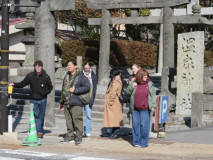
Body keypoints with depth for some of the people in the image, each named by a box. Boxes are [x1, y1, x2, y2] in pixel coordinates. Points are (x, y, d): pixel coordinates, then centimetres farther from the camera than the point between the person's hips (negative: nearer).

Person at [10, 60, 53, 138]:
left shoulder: (46, 77, -4)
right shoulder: (30, 76, -4)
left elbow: (50, 87, 9)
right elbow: (22, 84, 2)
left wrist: (45, 93, -5)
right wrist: (14, 84, -13)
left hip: (42, 100, 0)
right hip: (33, 100, 0)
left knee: (41, 116, 7)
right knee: (36, 115, -8)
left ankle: (40, 132, 19)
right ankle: (39, 132, -7)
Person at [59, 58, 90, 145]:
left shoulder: (81, 76, -4)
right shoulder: (66, 76, 18)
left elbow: (87, 87, -10)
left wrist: (75, 90, -14)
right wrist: (61, 102, 27)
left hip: (76, 103, -7)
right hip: (66, 102, 7)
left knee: (77, 119, -9)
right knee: (68, 120, 11)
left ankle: (78, 138, -4)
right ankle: (70, 137, 19)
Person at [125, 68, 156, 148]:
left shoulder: (149, 84, 3)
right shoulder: (134, 83, 5)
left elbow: (153, 95, 4)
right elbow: (127, 93, 8)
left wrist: (153, 106, -4)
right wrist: (131, 87, -10)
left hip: (145, 109, -2)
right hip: (135, 109, 2)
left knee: (144, 125, -3)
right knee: (135, 124, 6)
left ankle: (143, 142, 7)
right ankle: (136, 142, 17)